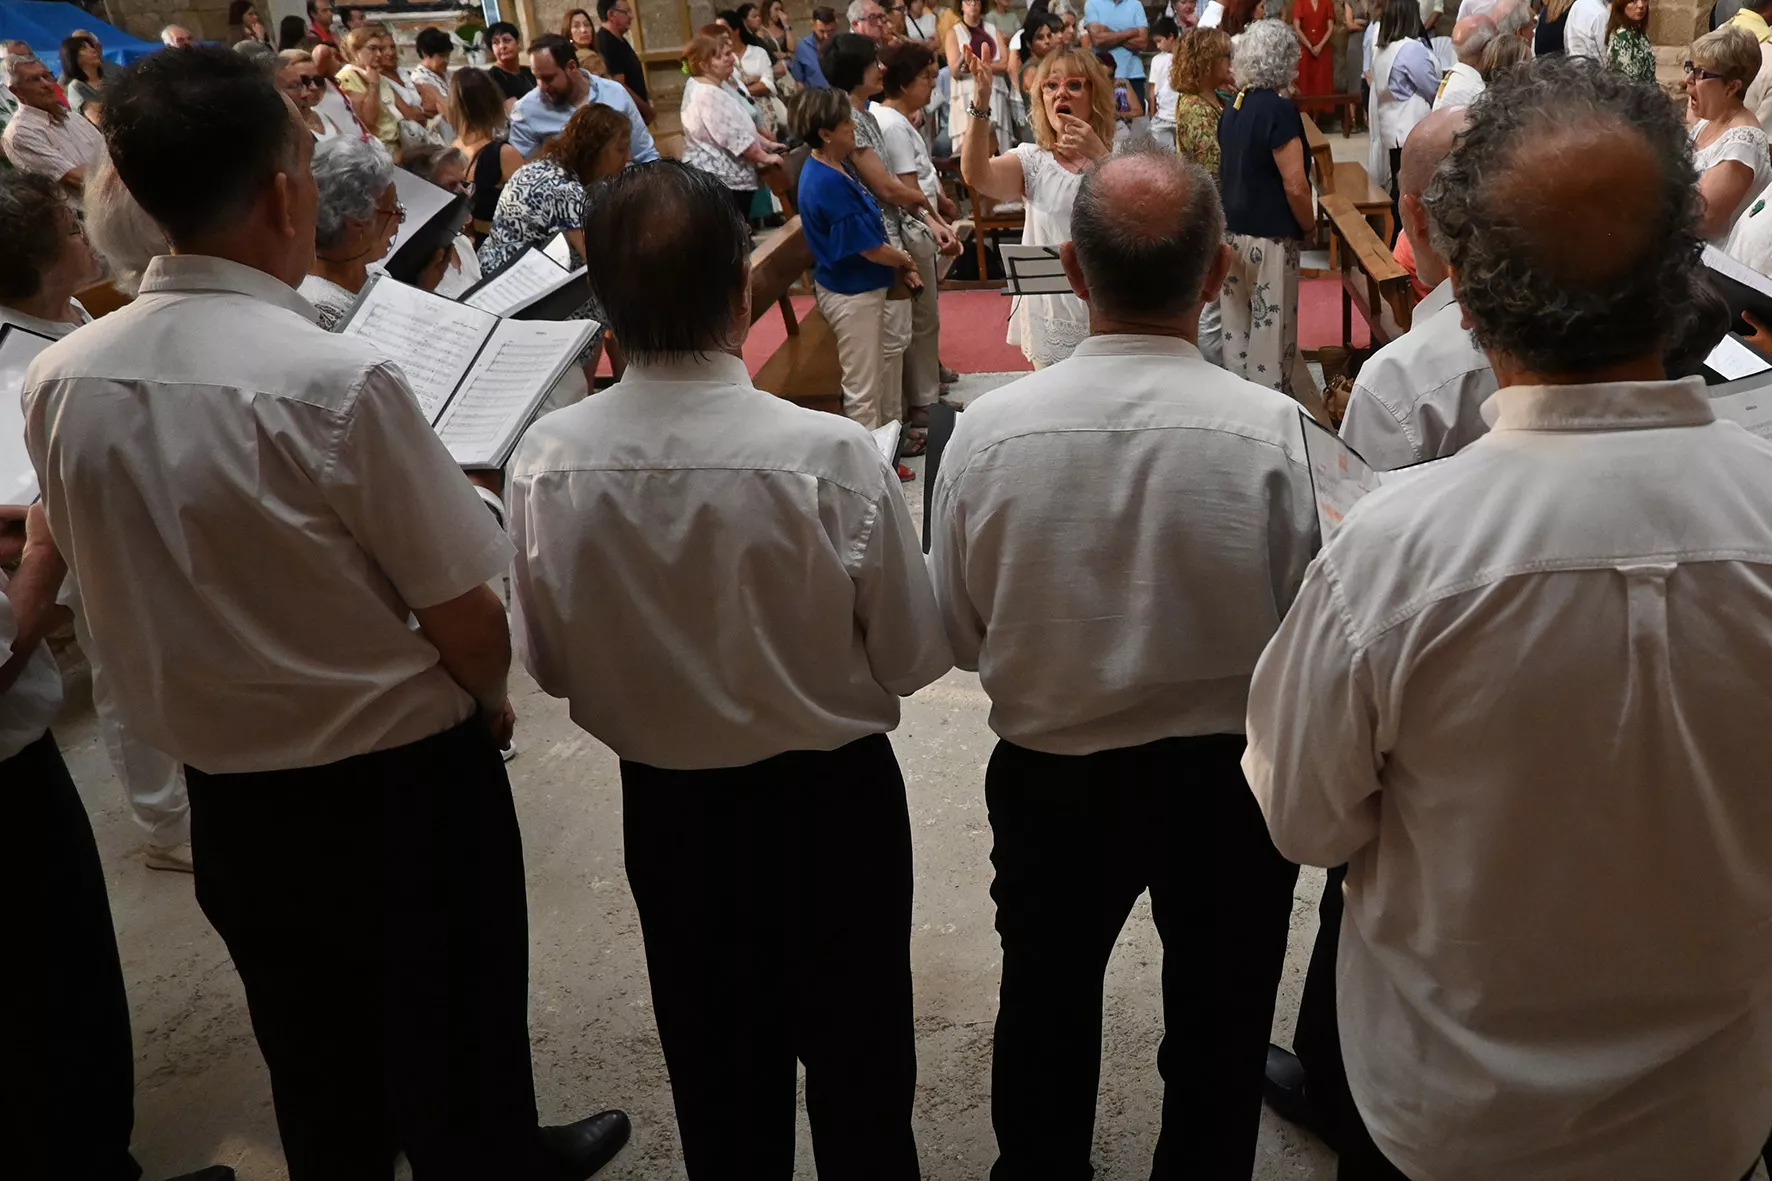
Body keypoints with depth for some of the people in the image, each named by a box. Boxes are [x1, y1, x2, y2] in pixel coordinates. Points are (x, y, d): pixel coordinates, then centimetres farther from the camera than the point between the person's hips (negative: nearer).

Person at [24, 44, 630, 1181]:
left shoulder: (59, 382, -8)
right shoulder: (337, 381, -26)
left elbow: (113, 582, 6)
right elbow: (465, 618, -18)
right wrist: (486, 703, 3)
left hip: (225, 790, 6)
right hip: (399, 784, -5)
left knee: (315, 1073, 27)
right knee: (454, 1066, 19)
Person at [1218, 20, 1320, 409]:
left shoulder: (1232, 108, 5)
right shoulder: (1279, 109, -16)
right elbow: (1295, 186, -18)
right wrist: (1310, 226, -3)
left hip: (1232, 231, 7)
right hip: (1270, 238, -7)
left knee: (1237, 330, 12)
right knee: (1272, 332, 2)